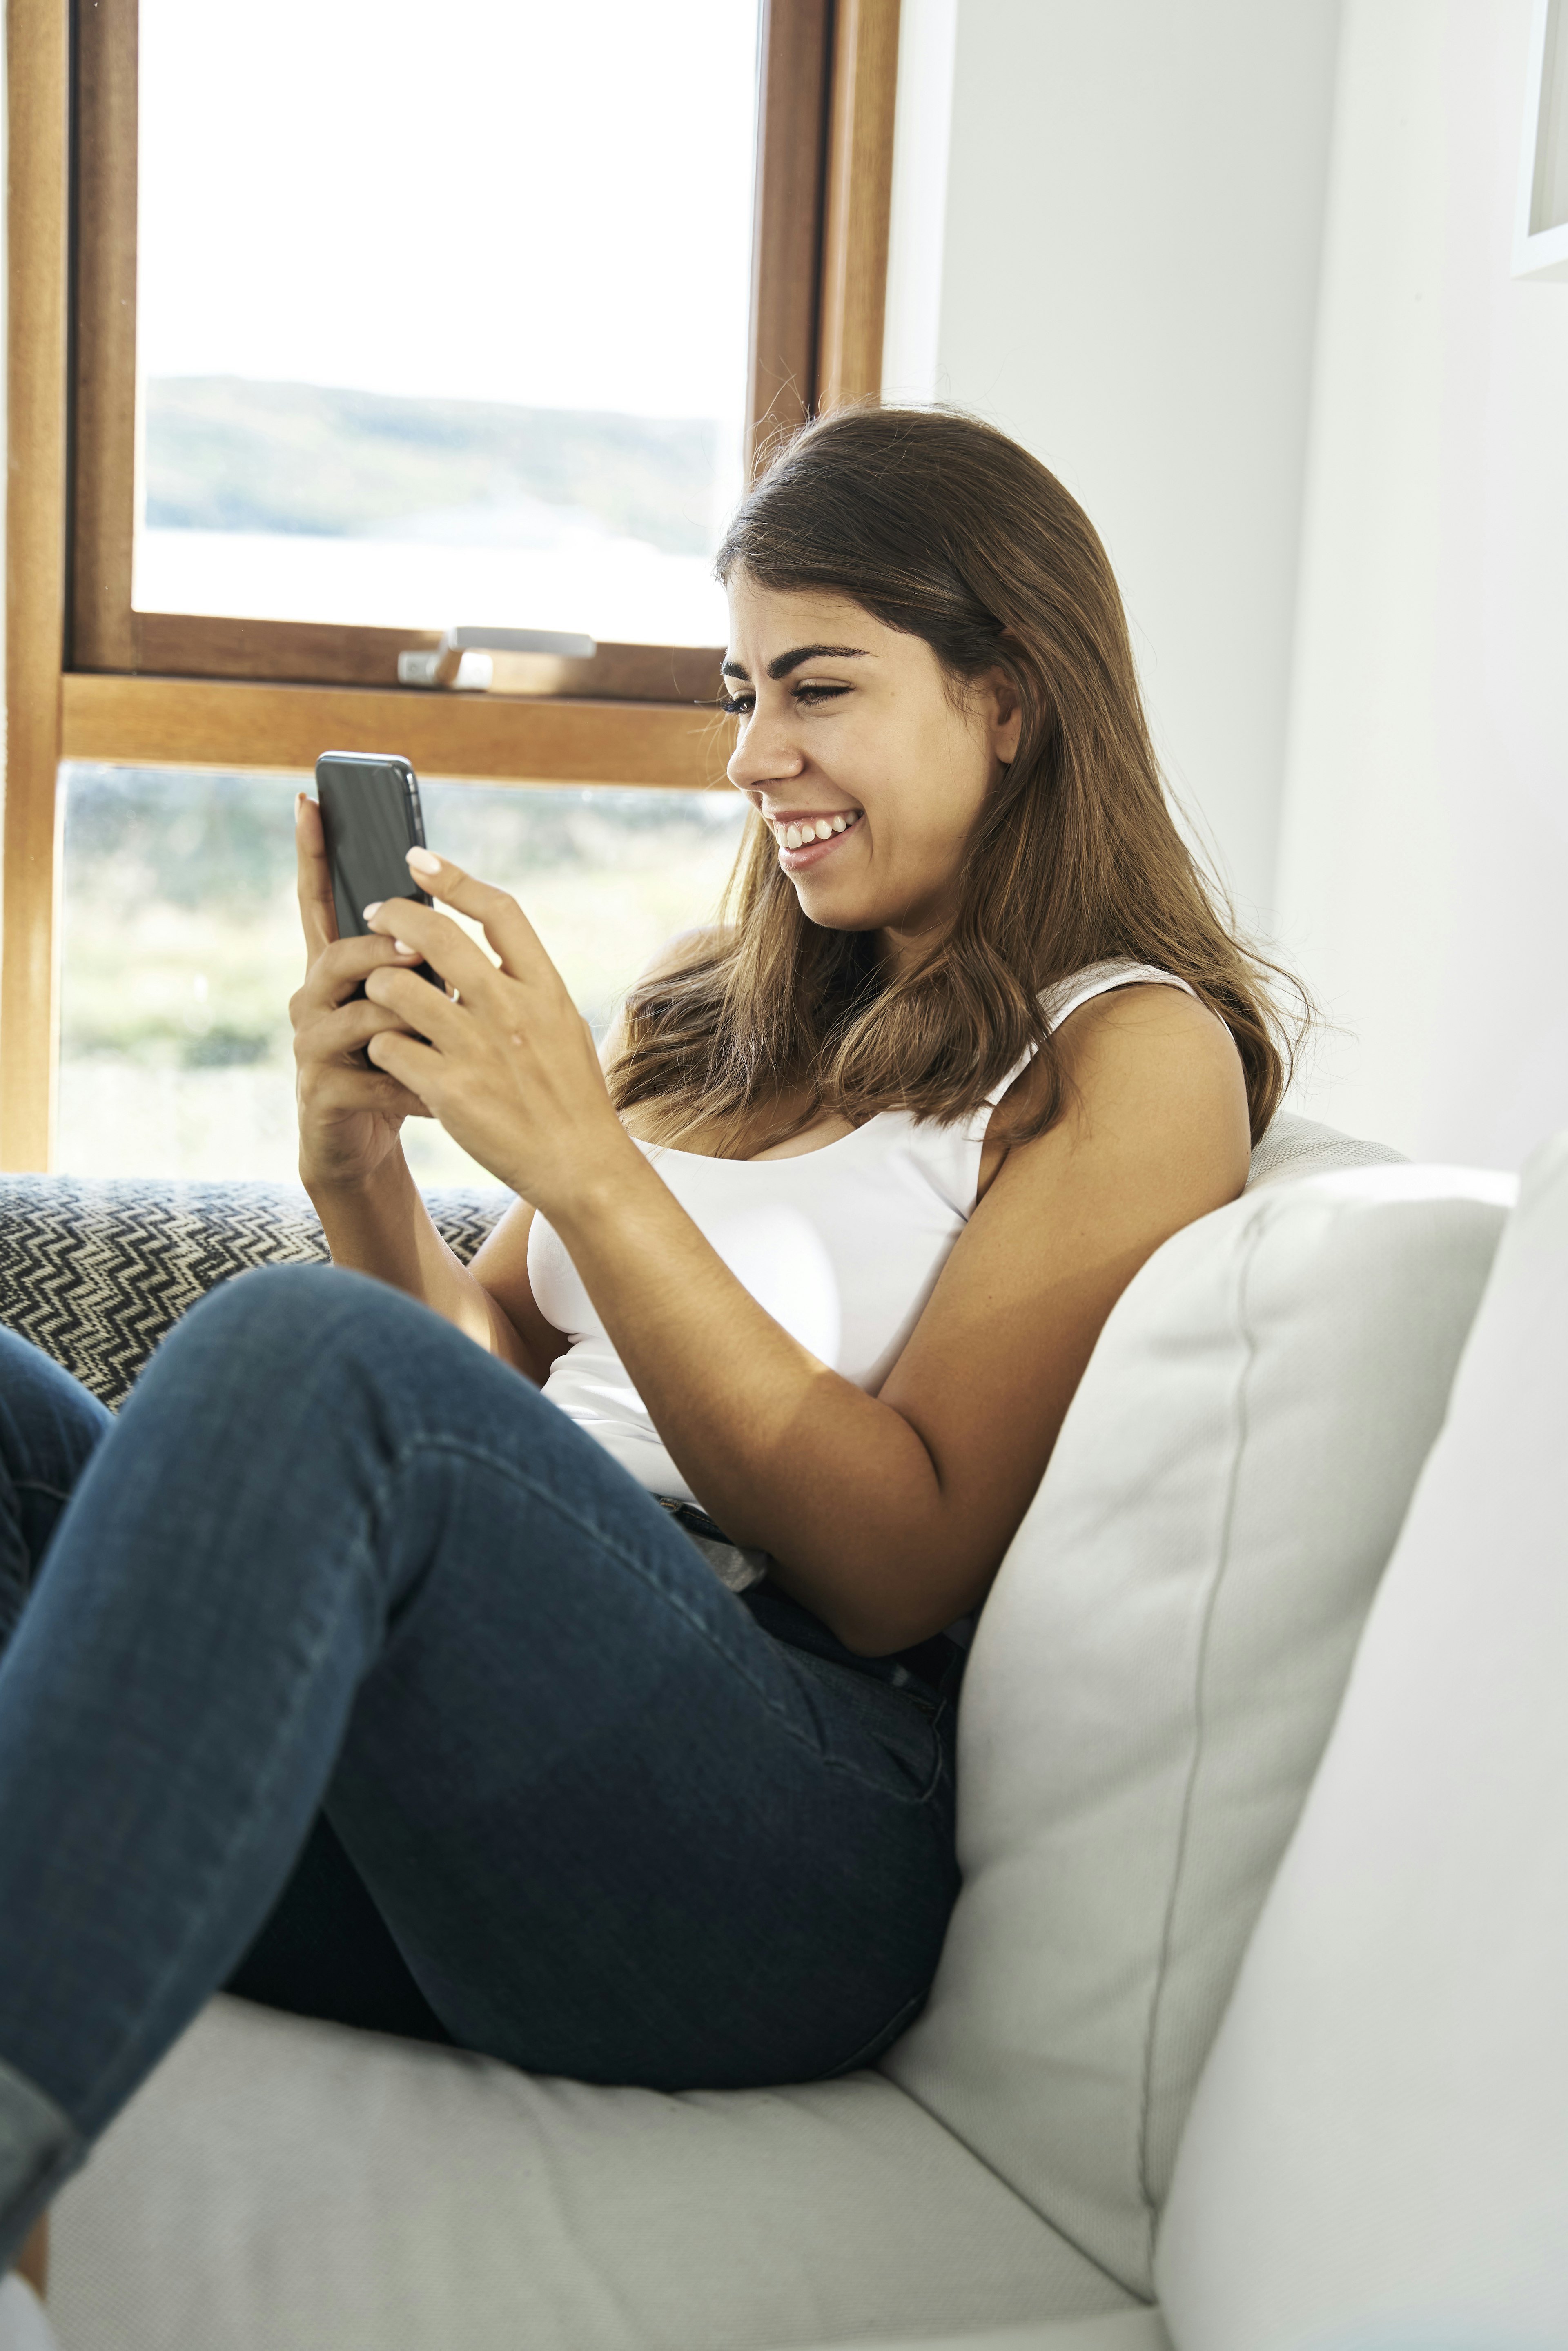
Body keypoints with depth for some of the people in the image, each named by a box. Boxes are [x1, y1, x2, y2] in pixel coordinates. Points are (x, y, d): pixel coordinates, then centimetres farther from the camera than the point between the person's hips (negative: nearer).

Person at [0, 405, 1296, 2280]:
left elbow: (904, 1567, -8)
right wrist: (361, 1160, 1)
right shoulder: (712, 1011, 24)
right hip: (427, 1806, 7)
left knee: (304, 1351, -31)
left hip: (791, 1827, -6)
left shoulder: (1133, 1054, 3)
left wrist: (582, 1161, -14)